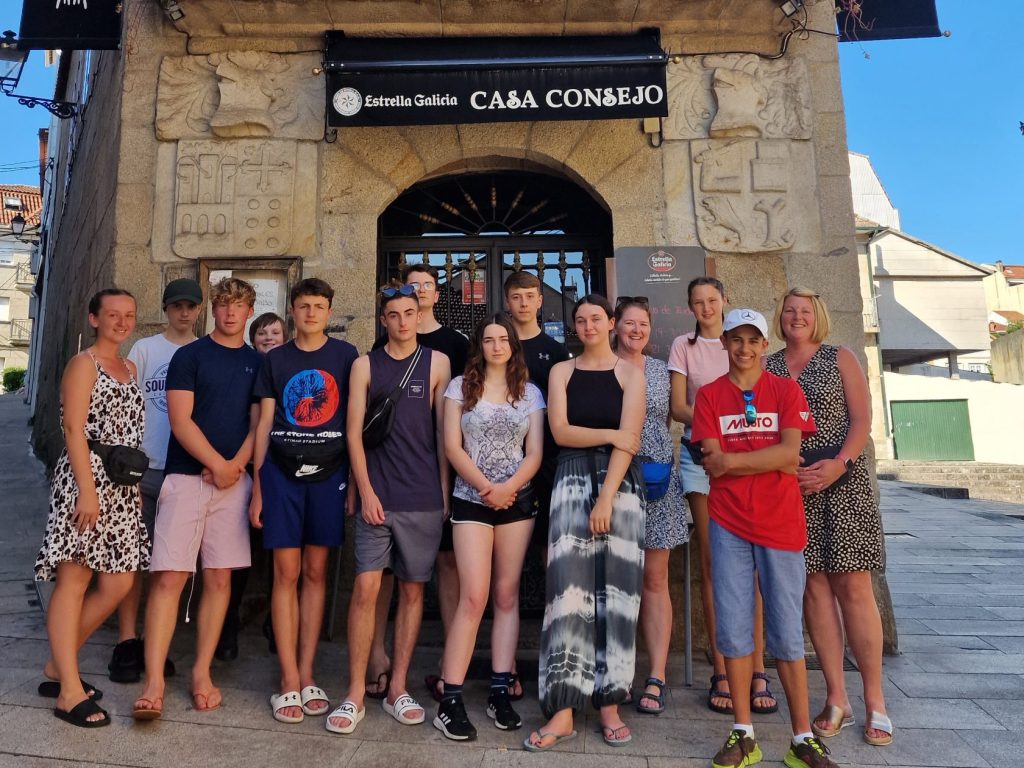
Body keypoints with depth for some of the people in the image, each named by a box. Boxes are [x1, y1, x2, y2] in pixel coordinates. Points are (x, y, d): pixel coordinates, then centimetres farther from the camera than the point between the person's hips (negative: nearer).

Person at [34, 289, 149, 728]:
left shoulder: (130, 369, 18)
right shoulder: (84, 363, -4)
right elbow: (74, 429, -13)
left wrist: (136, 486, 16)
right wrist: (87, 490, -20)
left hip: (122, 485, 8)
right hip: (85, 479, -8)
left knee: (119, 582, 7)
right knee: (74, 580, -3)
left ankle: (58, 667, 23)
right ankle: (70, 692, 3)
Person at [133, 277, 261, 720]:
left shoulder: (257, 363, 12)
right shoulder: (189, 356, 3)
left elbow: (258, 423, 6)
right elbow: (180, 421, -6)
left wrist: (236, 465, -9)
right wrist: (217, 465, -12)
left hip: (234, 480, 3)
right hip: (187, 478, -3)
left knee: (220, 578, 5)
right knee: (168, 577, -6)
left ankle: (202, 672, 15)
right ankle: (154, 682, -1)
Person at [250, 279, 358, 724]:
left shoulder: (345, 356, 5)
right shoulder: (275, 360, 9)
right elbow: (264, 426, 8)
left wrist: (356, 481, -1)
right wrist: (257, 488, 4)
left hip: (328, 473, 0)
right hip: (281, 472, 1)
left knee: (316, 573, 6)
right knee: (286, 573, 0)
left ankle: (307, 675, 16)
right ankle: (289, 682, 9)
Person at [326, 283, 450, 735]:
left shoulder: (437, 363, 6)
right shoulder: (365, 366, 7)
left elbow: (444, 431, 6)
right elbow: (354, 432, 3)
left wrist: (446, 490, 3)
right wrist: (365, 490, -5)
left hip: (424, 498, 1)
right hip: (376, 495, 0)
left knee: (412, 589, 7)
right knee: (365, 588, -4)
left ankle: (397, 688, 20)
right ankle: (356, 694, 9)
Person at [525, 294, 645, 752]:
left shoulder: (630, 374, 6)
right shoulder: (562, 371, 11)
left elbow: (629, 442, -5)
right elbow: (560, 432, -1)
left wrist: (607, 498, -13)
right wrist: (612, 434, -8)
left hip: (620, 481, 0)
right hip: (572, 478, 1)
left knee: (615, 587, 0)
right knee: (570, 587, -6)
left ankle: (609, 704, 11)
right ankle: (563, 709, -2)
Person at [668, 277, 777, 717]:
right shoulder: (684, 346, 10)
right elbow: (678, 406, 2)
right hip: (701, 456, 0)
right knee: (713, 563, 1)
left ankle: (757, 670, 4)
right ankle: (721, 672, 7)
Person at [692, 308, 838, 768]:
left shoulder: (787, 391, 5)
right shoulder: (709, 395, 5)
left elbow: (789, 451, -10)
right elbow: (713, 464, -5)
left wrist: (732, 461, -11)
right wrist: (772, 461, -10)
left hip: (781, 523, 0)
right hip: (729, 523, 1)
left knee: (787, 632, 6)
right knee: (733, 629, 4)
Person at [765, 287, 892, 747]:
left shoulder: (840, 359, 6)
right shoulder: (767, 369, 10)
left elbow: (862, 420, -1)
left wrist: (838, 464, -16)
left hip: (842, 482, -1)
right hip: (792, 488, 2)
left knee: (854, 588, -2)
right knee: (814, 588, 3)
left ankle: (874, 701, 10)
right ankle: (837, 699, 13)